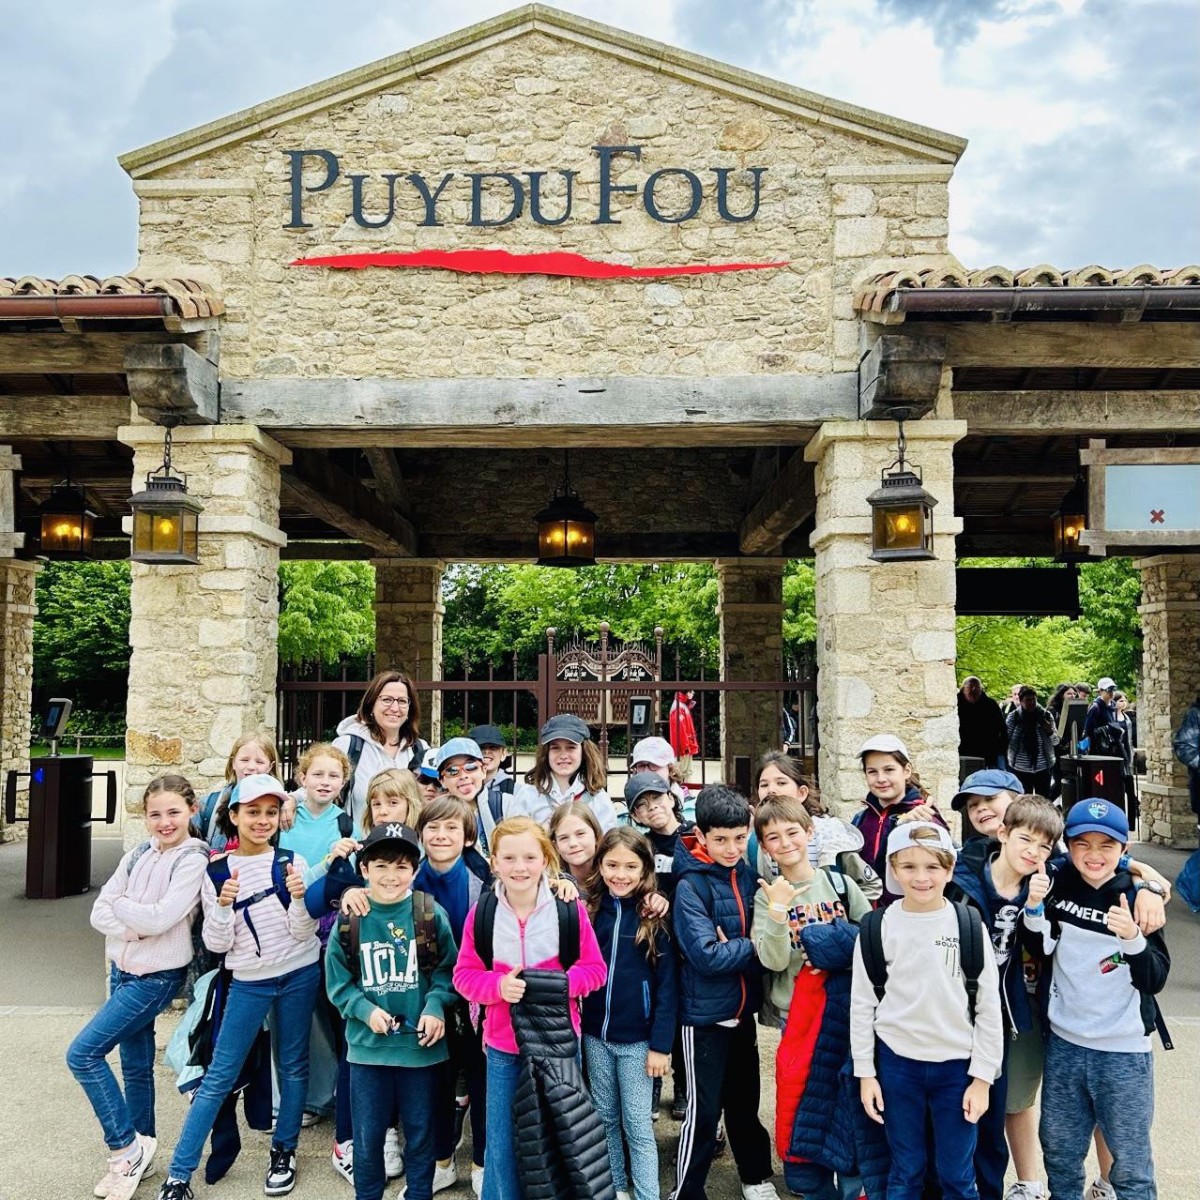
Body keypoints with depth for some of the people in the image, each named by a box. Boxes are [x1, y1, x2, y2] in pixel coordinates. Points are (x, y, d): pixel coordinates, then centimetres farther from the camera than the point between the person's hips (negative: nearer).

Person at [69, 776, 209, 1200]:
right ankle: (135, 1155, 28)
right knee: (136, 1065, 14)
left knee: (83, 1053, -10)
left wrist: (120, 904, -8)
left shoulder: (193, 860, -14)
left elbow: (160, 917, -23)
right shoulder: (137, 857, 5)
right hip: (123, 970, 6)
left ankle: (127, 1146, 4)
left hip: (157, 976, -6)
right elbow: (99, 914, 1)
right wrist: (136, 926, -17)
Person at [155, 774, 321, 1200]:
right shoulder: (217, 872, -5)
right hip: (249, 981, 0)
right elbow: (217, 944, -4)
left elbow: (303, 934, -6)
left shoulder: (292, 862, -6)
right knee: (219, 1076, 2)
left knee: (293, 1065, 11)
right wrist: (223, 906, -21)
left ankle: (284, 1152, 29)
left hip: (299, 974, 0)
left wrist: (298, 898, -24)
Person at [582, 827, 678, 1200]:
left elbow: (666, 984, -9)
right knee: (605, 1118, 17)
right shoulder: (588, 910, -2)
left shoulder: (654, 917, -9)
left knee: (638, 1126, 4)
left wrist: (661, 1043, -11)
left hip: (637, 1038, -3)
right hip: (595, 1034, 3)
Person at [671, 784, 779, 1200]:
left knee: (745, 1101, 21)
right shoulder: (691, 885, -18)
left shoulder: (747, 875, 0)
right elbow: (707, 956, -24)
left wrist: (732, 946, -14)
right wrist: (753, 946, -14)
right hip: (704, 1014, -6)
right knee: (703, 1110, 4)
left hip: (742, 1008, 6)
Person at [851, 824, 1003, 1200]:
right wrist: (865, 1072, 0)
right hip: (897, 1062, 0)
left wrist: (982, 1076, -3)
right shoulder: (878, 927, -6)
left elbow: (989, 1006, -2)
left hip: (956, 1064, 0)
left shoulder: (969, 925, -6)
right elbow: (862, 1003, 0)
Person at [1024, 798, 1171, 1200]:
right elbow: (1036, 954, 2)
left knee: (1130, 1162, 10)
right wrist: (1033, 907, -14)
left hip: (1124, 1051, -2)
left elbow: (1156, 979, -11)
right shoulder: (1057, 887, -4)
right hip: (1064, 1044, 3)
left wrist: (1133, 937, -28)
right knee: (1059, 1152, 18)